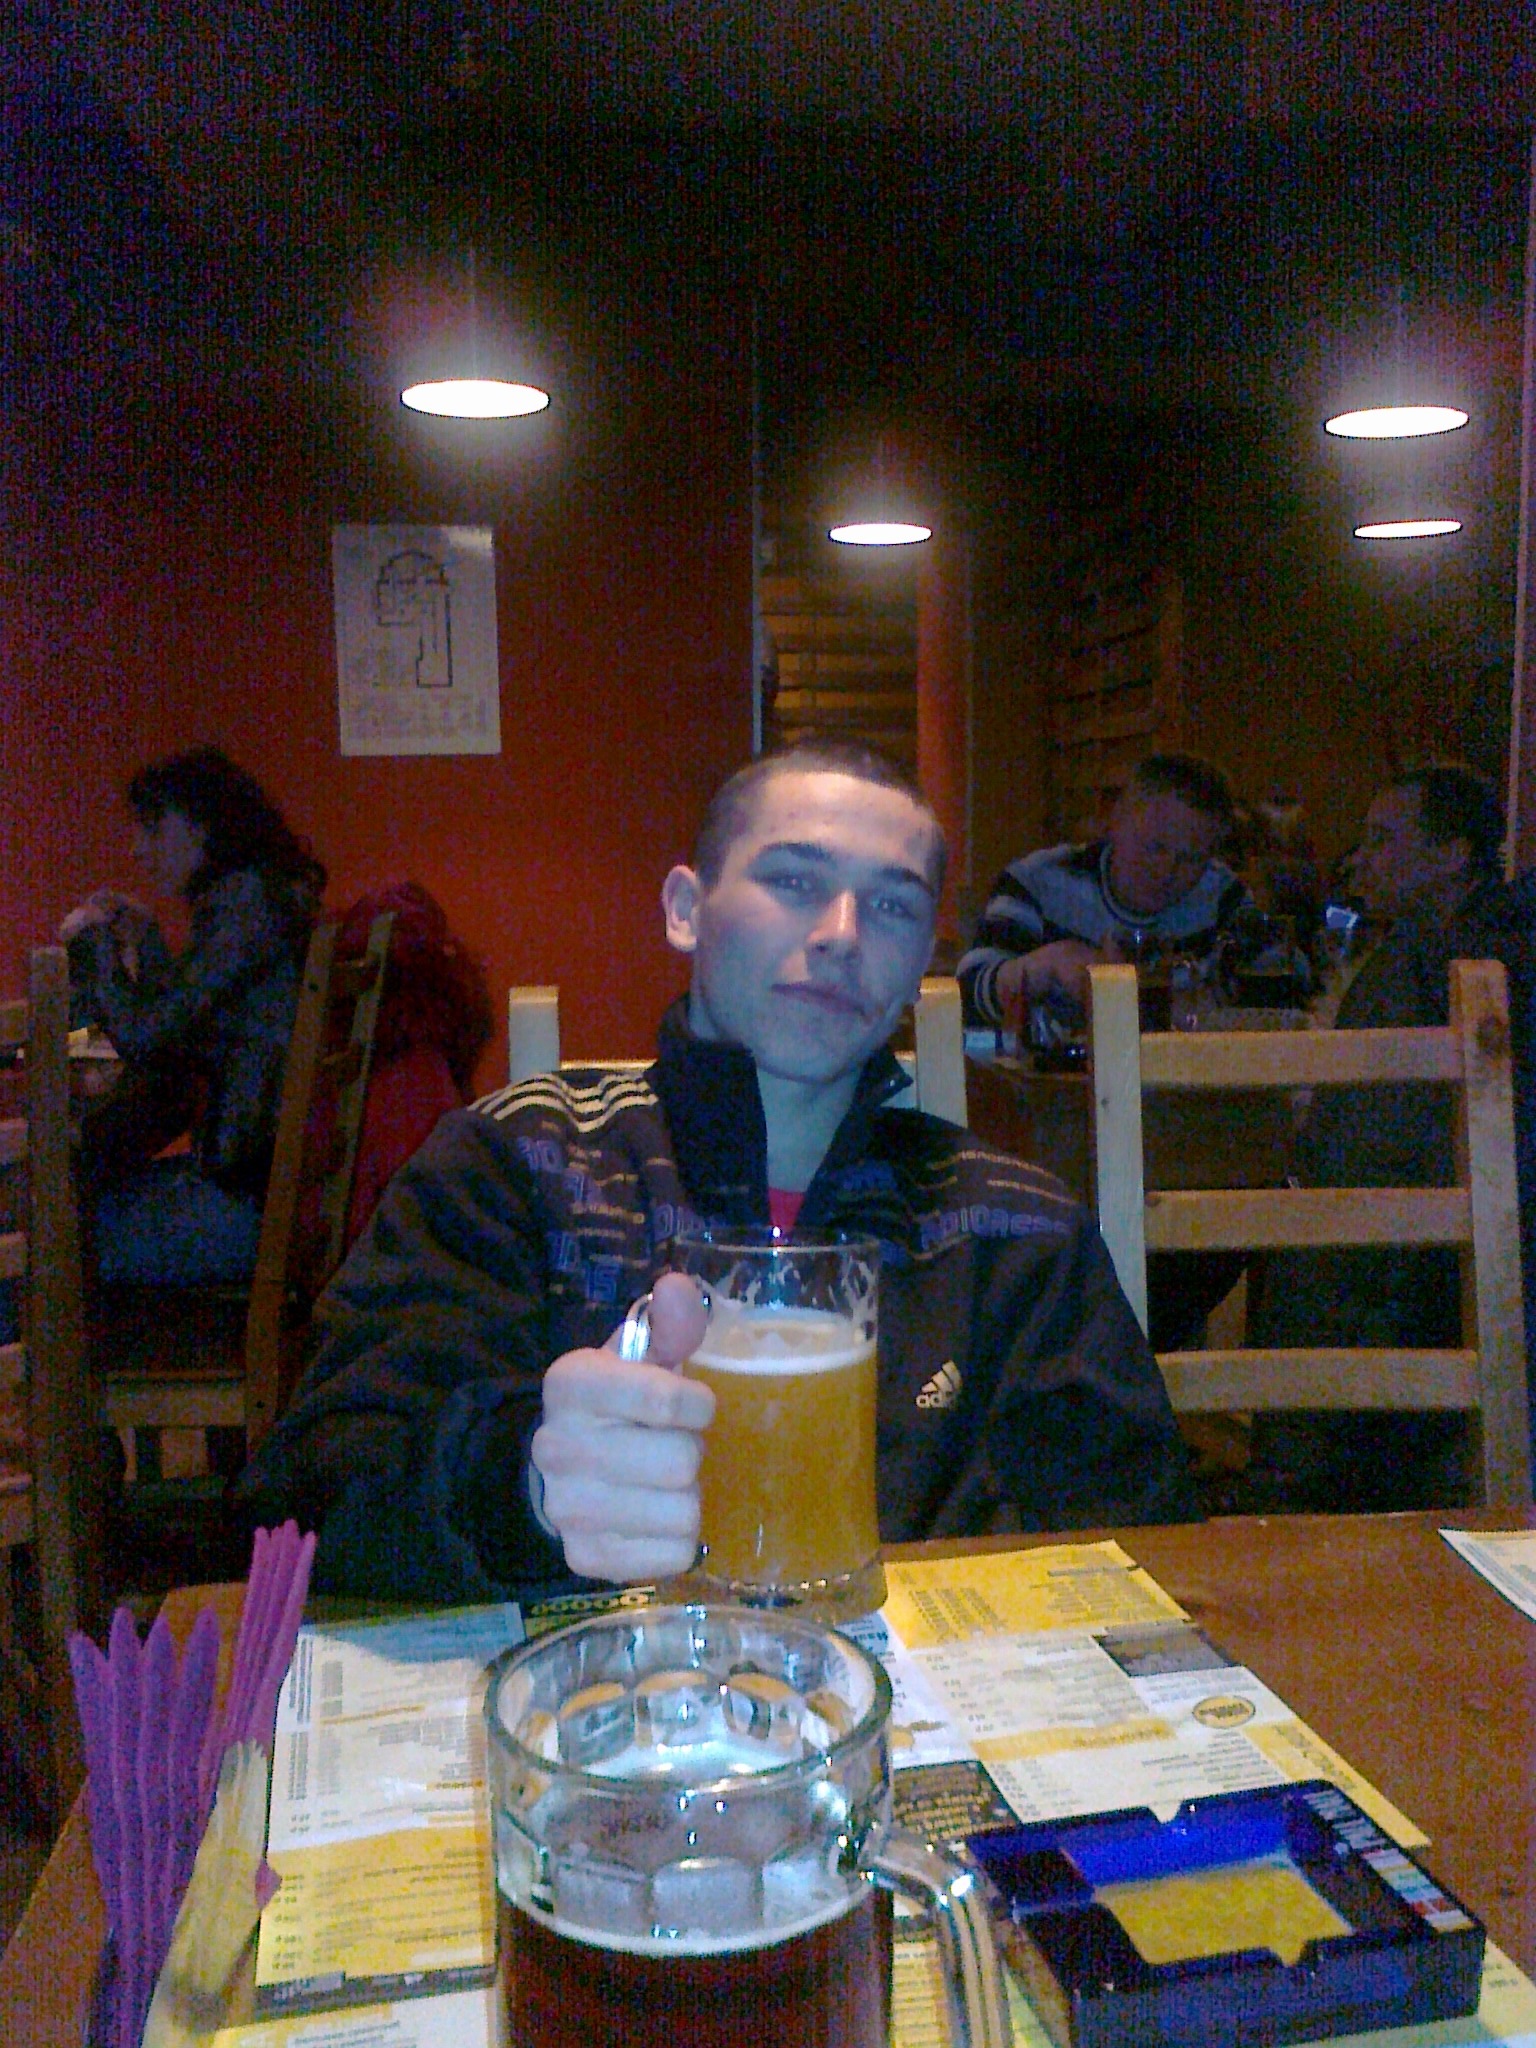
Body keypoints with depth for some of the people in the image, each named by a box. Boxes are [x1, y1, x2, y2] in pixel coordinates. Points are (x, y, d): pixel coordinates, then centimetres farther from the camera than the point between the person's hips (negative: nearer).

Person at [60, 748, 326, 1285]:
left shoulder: (250, 898, -15)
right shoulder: (248, 894, 16)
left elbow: (145, 1034, -17)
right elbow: (187, 1045, 22)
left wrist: (93, 942, -1)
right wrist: (145, 943, 16)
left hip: (257, 1197, -10)